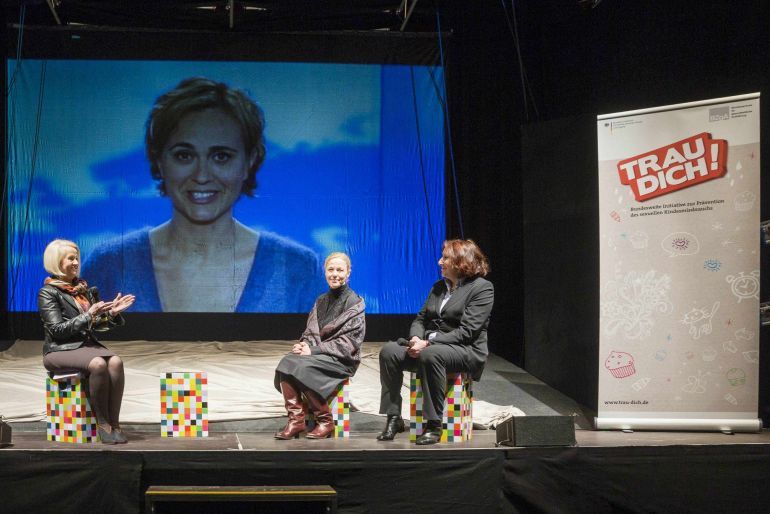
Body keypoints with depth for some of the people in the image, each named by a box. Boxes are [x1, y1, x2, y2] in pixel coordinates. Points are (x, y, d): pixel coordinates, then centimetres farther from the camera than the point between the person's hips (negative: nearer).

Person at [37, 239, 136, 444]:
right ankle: (102, 424, -25)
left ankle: (115, 423, -28)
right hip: (60, 350, -5)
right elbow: (58, 330, -11)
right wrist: (88, 315, -17)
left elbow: (97, 325, 20)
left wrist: (112, 312, 1)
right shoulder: (47, 293, -1)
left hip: (88, 345, 5)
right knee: (98, 364, -35)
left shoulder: (84, 289, 17)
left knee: (116, 362, -28)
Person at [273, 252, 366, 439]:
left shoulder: (354, 303, -3)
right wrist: (304, 345, -8)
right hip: (317, 353, 6)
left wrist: (314, 350, -18)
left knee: (301, 366, -32)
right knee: (286, 362, -25)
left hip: (342, 359, -5)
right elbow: (310, 331, 17)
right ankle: (296, 419, -25)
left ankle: (325, 421, -17)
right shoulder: (321, 301, 16)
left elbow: (349, 341, -11)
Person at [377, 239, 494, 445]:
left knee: (430, 355, -39)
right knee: (389, 351, -17)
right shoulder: (439, 287, 19)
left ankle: (433, 425, -30)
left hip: (466, 350, -7)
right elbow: (421, 318, 17)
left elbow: (466, 332, -15)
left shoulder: (482, 287, -5)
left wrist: (428, 343, -21)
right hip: (428, 345, 7)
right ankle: (394, 418, -15)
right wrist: (415, 338, -8)